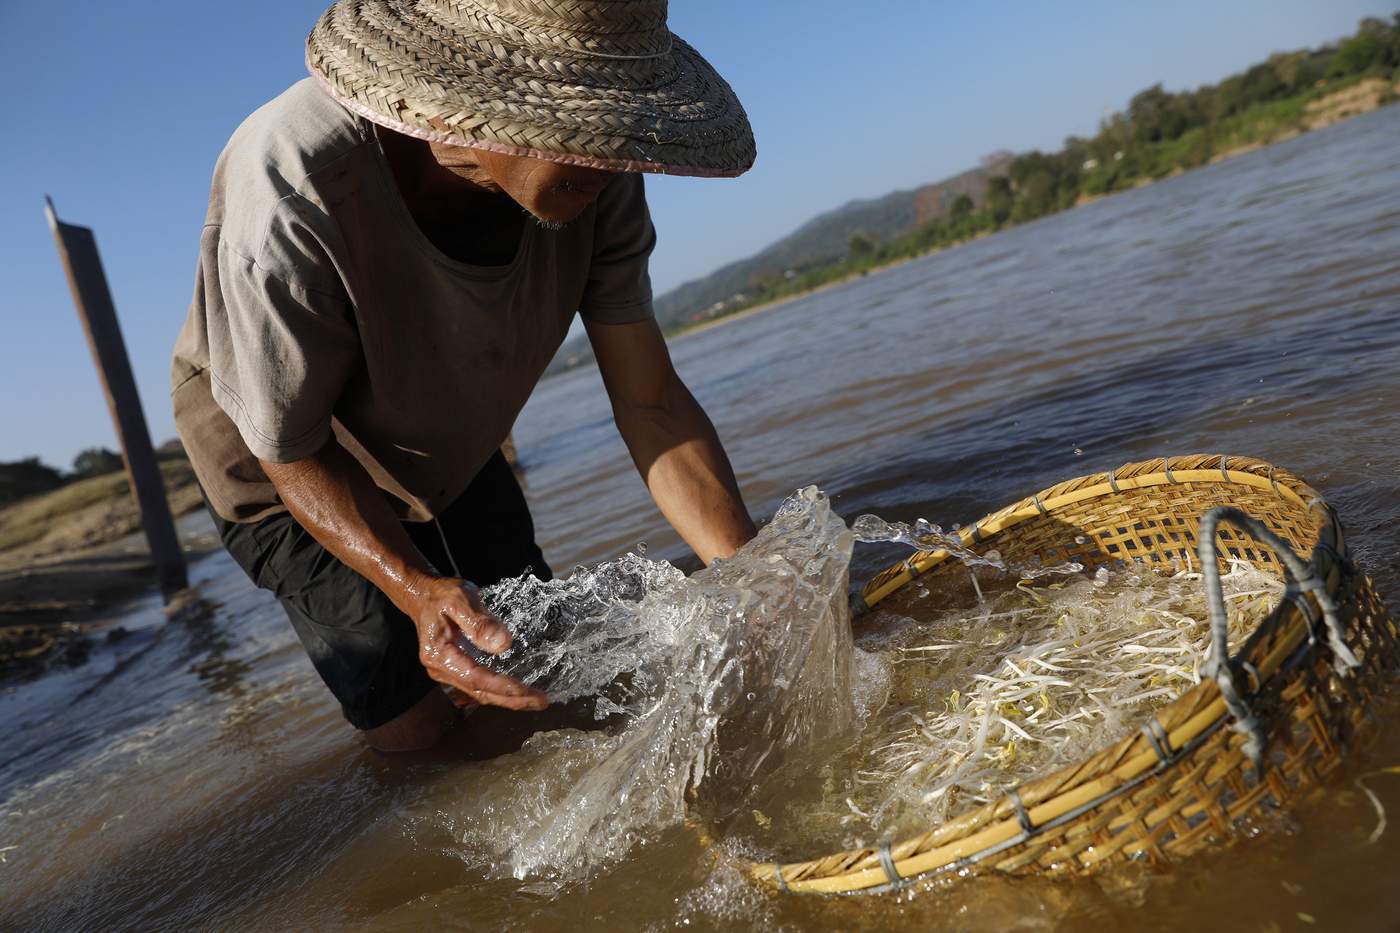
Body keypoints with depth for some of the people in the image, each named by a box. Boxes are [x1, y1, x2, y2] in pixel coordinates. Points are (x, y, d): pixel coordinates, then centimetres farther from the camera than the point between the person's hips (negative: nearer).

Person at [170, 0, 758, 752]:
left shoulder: (591, 176, -27)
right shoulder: (291, 192, -41)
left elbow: (651, 402, -23)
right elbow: (292, 451, -27)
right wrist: (418, 591, -43)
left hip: (447, 450, 5)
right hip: (280, 465, -4)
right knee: (417, 731, -2)